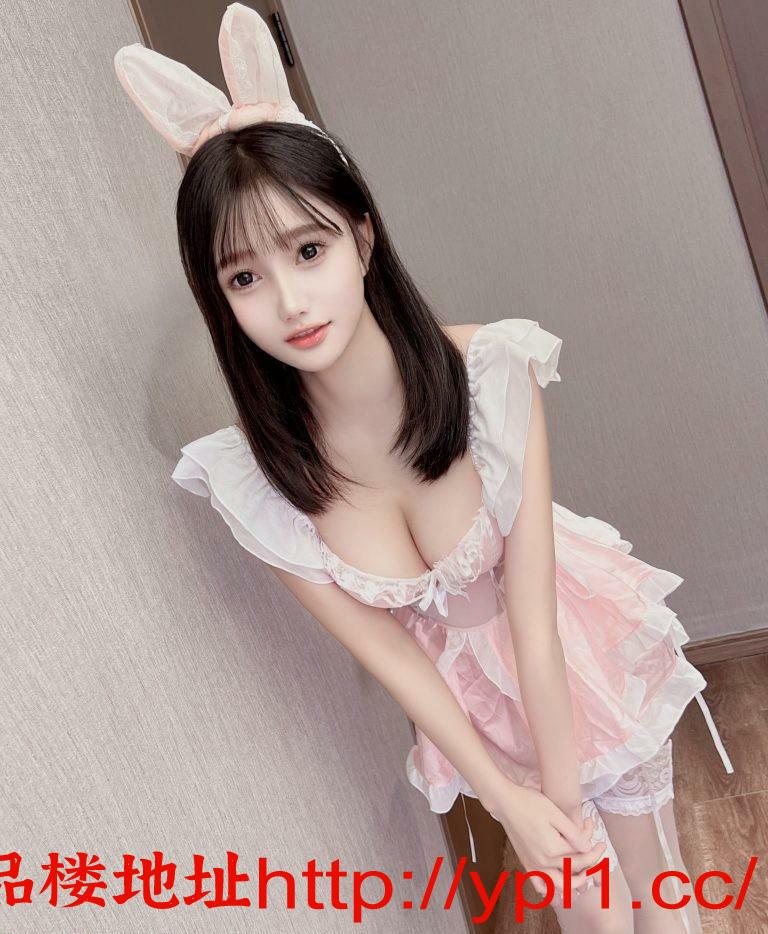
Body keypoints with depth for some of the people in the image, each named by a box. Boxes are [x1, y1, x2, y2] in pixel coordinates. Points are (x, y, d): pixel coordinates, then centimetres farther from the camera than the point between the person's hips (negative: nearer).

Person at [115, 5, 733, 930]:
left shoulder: (491, 373, -31)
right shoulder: (251, 474, -25)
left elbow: (531, 613, -25)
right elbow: (382, 647, -15)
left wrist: (569, 804, -16)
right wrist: (511, 801, -9)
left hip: (580, 647, -1)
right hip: (471, 691, 1)